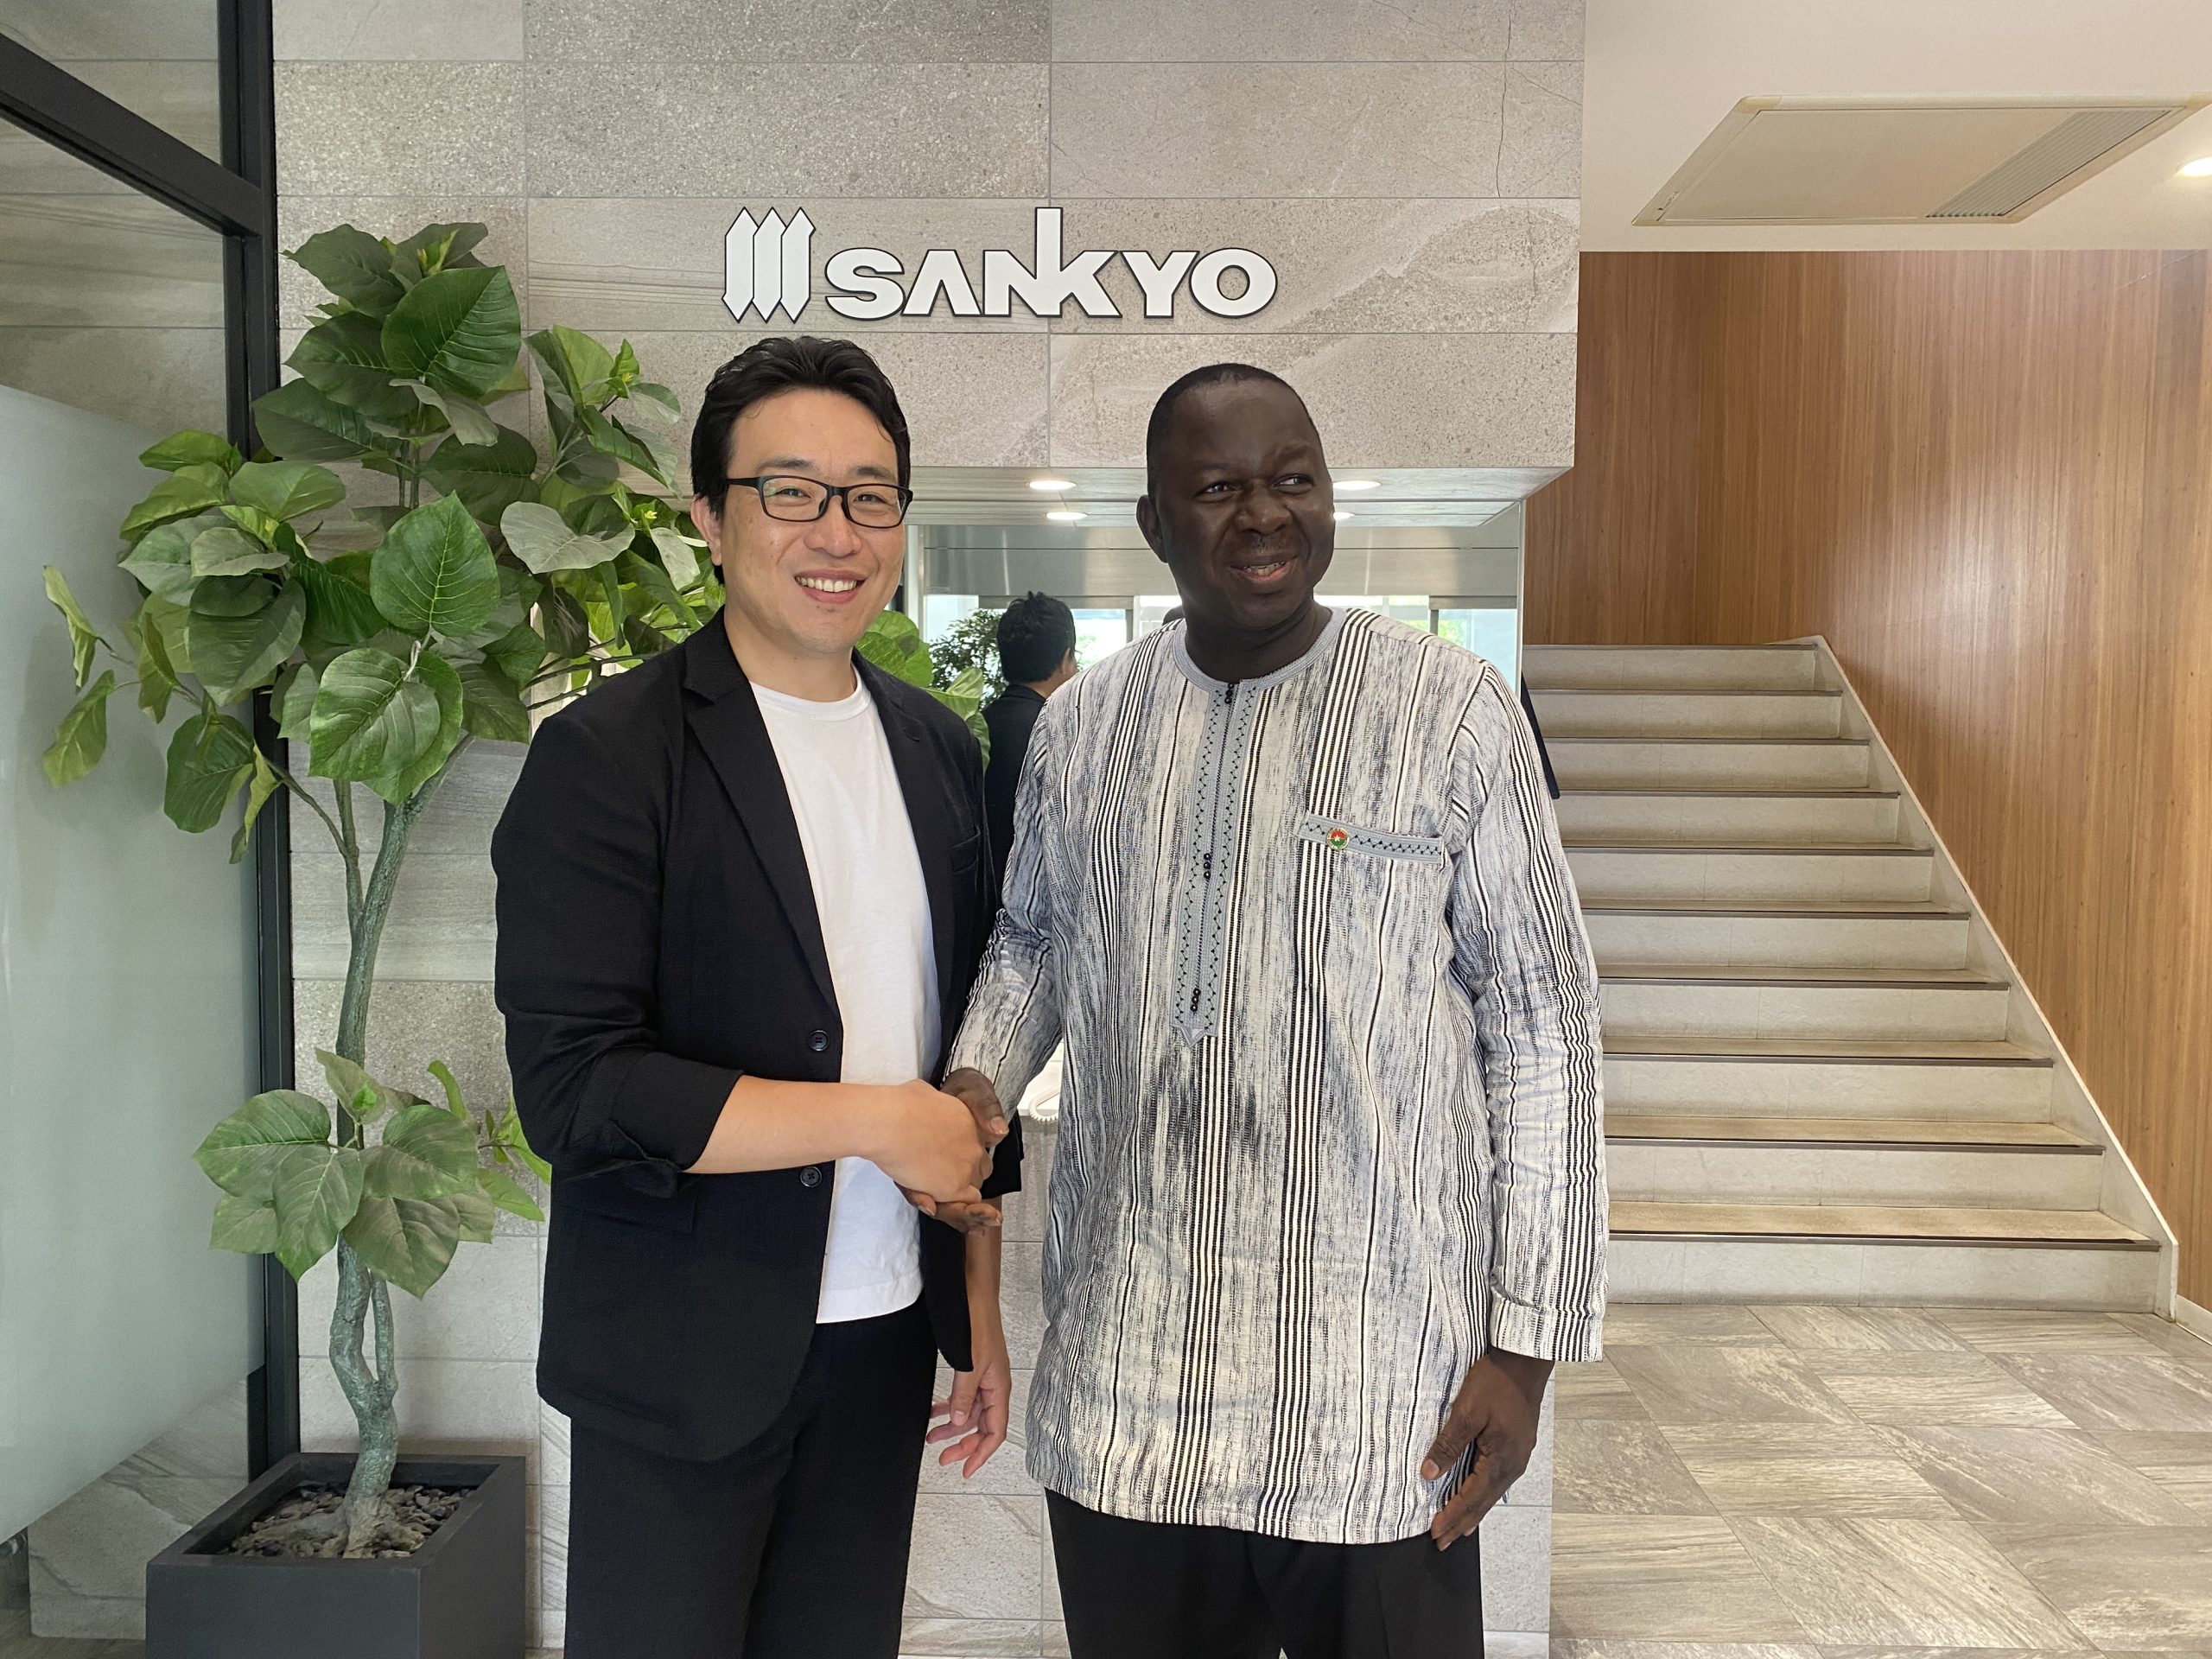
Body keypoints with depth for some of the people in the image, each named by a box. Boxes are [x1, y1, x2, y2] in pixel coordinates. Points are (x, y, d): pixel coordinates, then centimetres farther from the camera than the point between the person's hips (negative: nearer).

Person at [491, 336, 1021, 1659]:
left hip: (884, 1342, 5)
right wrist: (877, 1120, -17)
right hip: (686, 1357, -4)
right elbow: (574, 1089, -17)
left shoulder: (941, 751, 6)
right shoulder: (611, 754, -11)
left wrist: (981, 1310, 12)